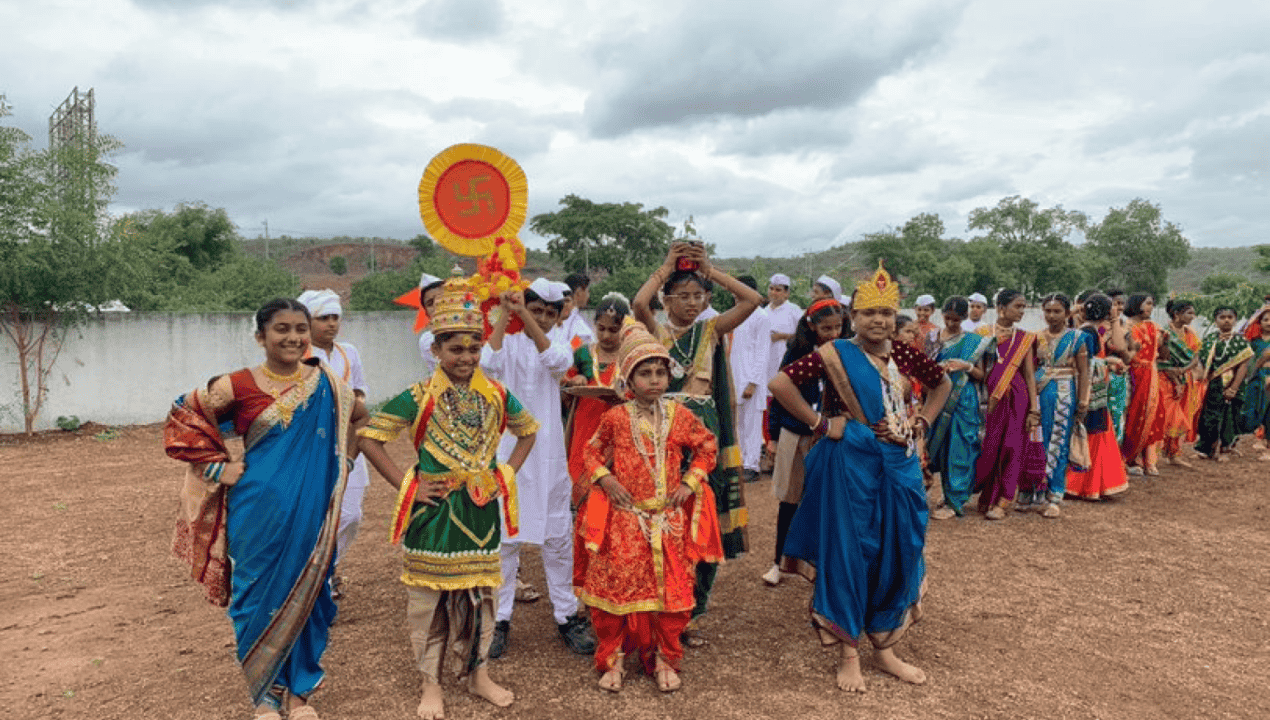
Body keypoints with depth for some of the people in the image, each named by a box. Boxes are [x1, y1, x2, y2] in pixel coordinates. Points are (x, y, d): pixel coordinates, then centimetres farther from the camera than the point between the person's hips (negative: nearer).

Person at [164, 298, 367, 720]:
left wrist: (343, 460, 7)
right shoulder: (238, 386, -7)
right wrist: (218, 467, -2)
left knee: (307, 592, 9)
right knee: (260, 595, 7)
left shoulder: (325, 383, 0)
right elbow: (183, 416, 2)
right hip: (259, 509, -2)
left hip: (312, 510, 2)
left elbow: (361, 418, 16)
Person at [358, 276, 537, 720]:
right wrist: (406, 485, -11)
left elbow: (527, 431, 16)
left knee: (478, 594, 14)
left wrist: (507, 474, 3)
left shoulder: (496, 395, 1)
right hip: (434, 514, -3)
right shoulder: (419, 397, -9)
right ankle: (431, 683, 24)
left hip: (481, 512, 3)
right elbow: (369, 438, -8)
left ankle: (478, 674, 31)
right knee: (429, 596, 7)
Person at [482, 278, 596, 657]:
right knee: (504, 537, 3)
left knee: (558, 536, 6)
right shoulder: (509, 343, 4)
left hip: (548, 453, 1)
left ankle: (566, 616, 18)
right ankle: (500, 619, 14)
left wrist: (523, 315, -26)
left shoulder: (559, 346, 7)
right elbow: (489, 363, -19)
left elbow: (557, 361, -18)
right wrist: (504, 313, -19)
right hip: (507, 451, -1)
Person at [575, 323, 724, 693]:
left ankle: (663, 659, 22)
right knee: (616, 586, -3)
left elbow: (707, 447, 12)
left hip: (669, 519, 2)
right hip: (624, 518, -1)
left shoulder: (679, 415, -1)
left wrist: (691, 482, 1)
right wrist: (604, 479, -7)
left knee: (670, 589, 3)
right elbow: (592, 451, 10)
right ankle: (612, 658, 16)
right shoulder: (616, 418, -4)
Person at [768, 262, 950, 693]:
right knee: (847, 553, 3)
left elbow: (943, 384, 19)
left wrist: (920, 423, 5)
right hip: (849, 464, -5)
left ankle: (884, 647, 30)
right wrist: (820, 422, -16)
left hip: (898, 465, 5)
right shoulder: (835, 354, -10)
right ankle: (848, 653, 19)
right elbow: (780, 384, -18)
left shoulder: (904, 355, 3)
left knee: (896, 553, 12)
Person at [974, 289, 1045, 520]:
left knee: (1012, 448, -1)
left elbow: (1030, 374, 5)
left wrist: (1033, 408, 1)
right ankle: (986, 497, 17)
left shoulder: (1025, 338, 7)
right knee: (988, 447, 1)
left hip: (1017, 399, 2)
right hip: (989, 397, -2)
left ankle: (1002, 501, 7)